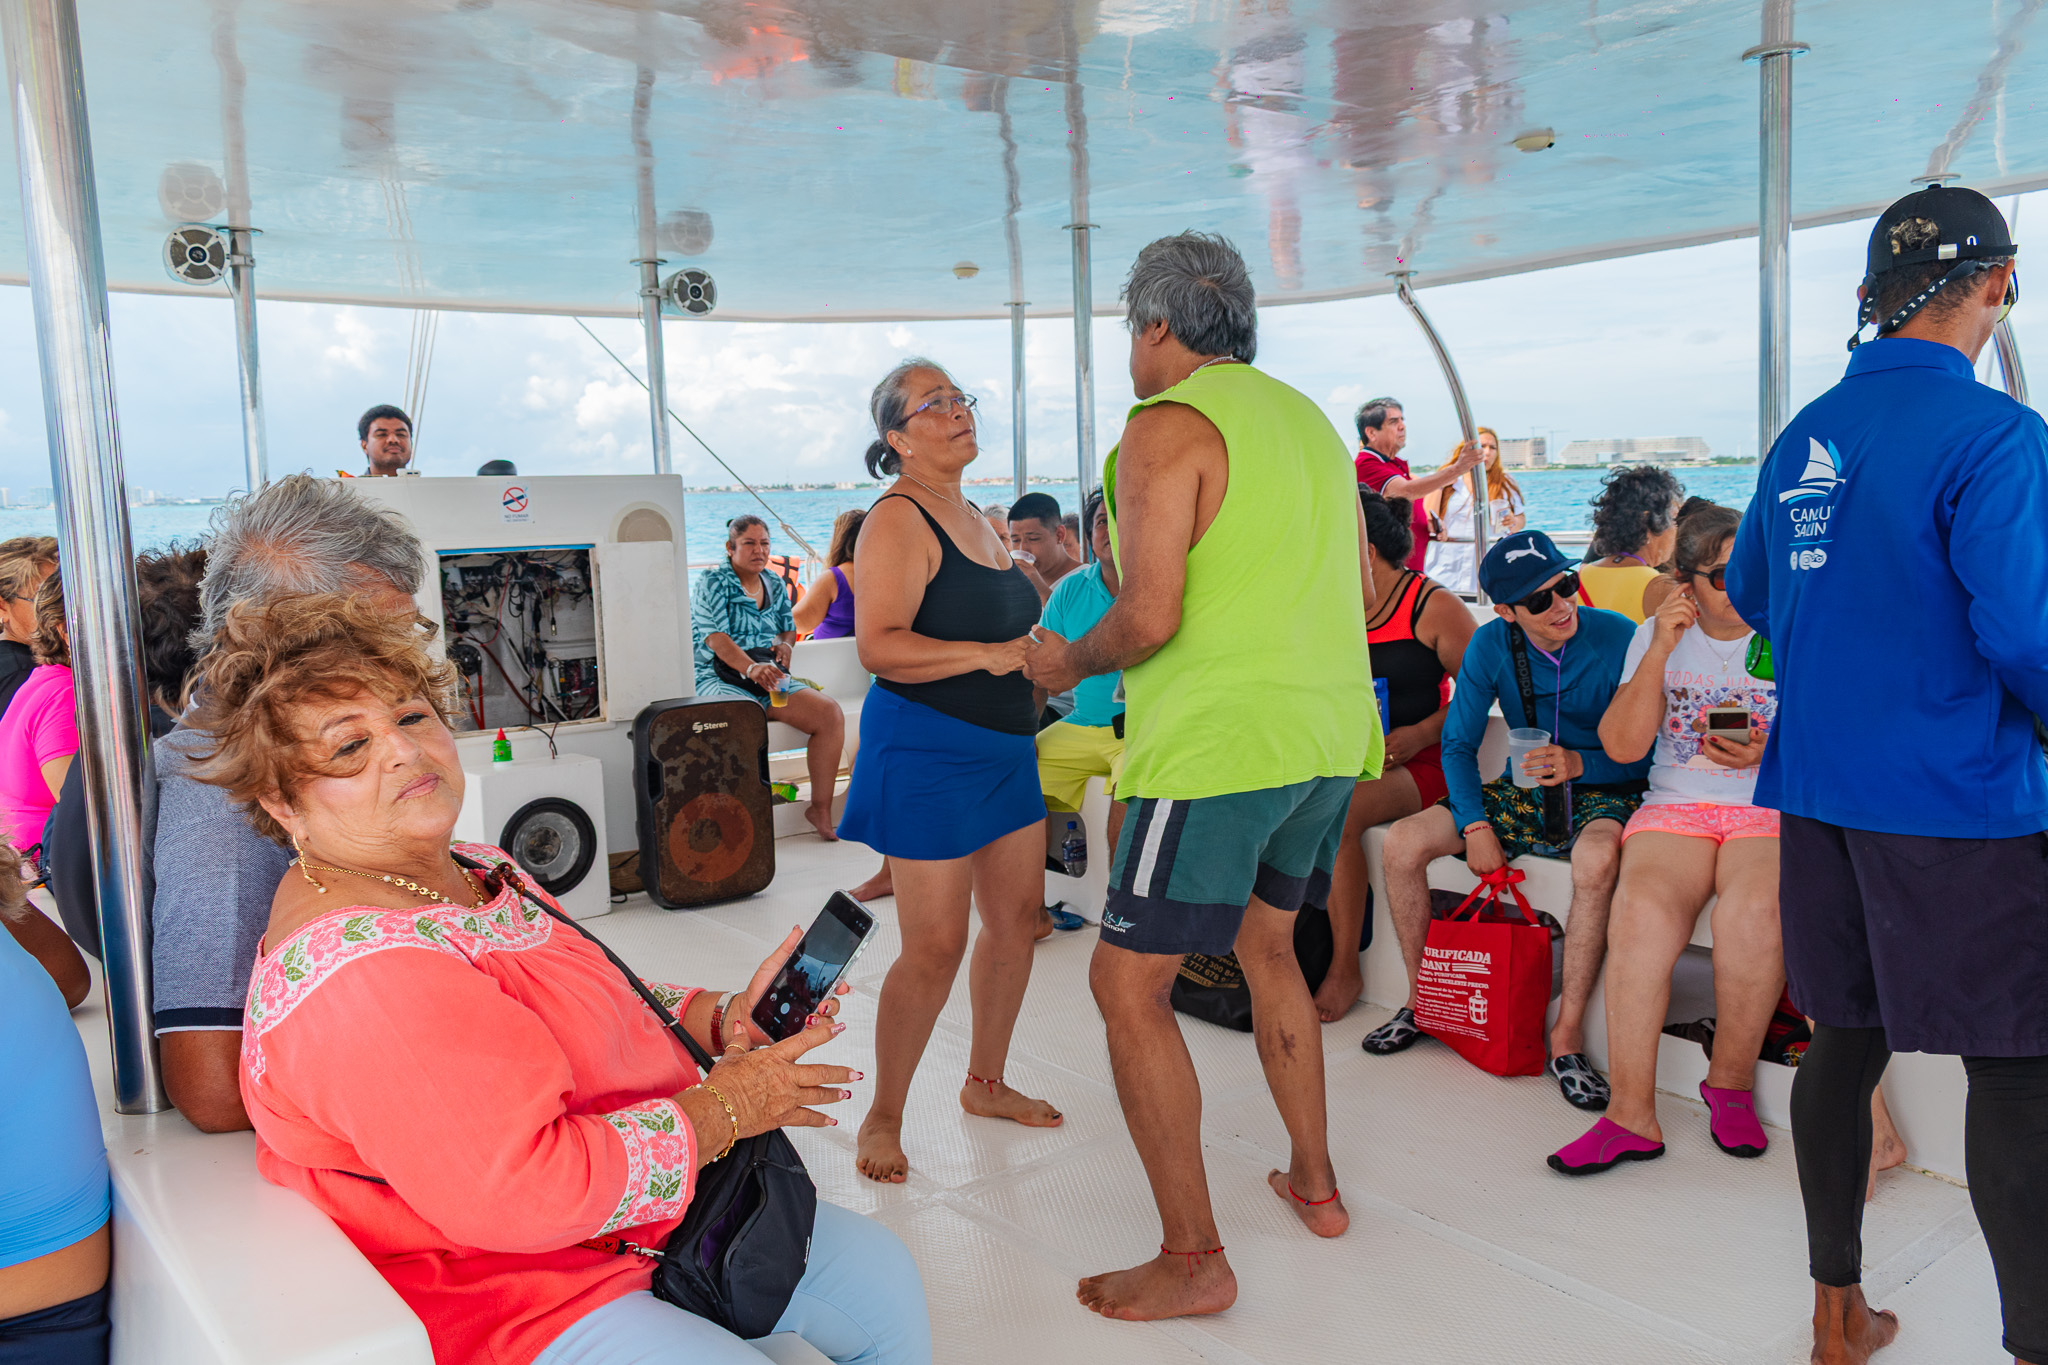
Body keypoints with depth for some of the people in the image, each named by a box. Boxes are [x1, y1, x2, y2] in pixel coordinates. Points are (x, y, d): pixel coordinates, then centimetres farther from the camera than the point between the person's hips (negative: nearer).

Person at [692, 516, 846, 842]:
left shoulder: (775, 586, 16)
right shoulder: (713, 583, -3)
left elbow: (789, 628, 27)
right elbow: (716, 638, -16)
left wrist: (786, 644, 0)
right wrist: (750, 668, -34)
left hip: (770, 678, 6)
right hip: (720, 678, -6)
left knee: (831, 714, -17)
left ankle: (821, 808, -9)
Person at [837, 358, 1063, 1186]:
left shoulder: (974, 520, 16)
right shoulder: (897, 521, -12)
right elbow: (879, 647, -23)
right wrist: (993, 655, -25)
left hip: (1003, 746, 9)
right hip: (925, 751, -9)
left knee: (1017, 916, 13)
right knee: (935, 948, -5)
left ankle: (985, 1082, 31)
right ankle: (883, 1117, 14)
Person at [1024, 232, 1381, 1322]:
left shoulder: (1167, 427, -10)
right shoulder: (1310, 420, 16)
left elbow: (1149, 616, -19)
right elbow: (1362, 593, 20)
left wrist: (1069, 662, 0)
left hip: (1217, 743, -9)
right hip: (1331, 733, 9)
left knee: (1128, 983, 0)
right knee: (1265, 942, 25)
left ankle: (1193, 1262, 5)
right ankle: (1315, 1183, 35)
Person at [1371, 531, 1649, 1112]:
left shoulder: (1618, 638, -16)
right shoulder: (1491, 644, -6)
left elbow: (1647, 753, -12)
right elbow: (1459, 744, 0)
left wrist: (1579, 764, -30)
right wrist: (1475, 825, -13)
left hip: (1602, 791, -4)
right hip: (1525, 790, 4)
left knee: (1597, 858, -40)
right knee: (1403, 842, -15)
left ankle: (1567, 1032, -26)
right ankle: (1422, 997, 5)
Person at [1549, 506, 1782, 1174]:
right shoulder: (1657, 635, 10)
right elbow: (1623, 745, 0)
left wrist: (1769, 755, -16)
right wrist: (1660, 652, -8)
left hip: (1775, 808, -1)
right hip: (1676, 808, 1)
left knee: (1754, 907, -34)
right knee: (1641, 908, -30)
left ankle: (1731, 1082, -11)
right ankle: (1632, 1112, -26)